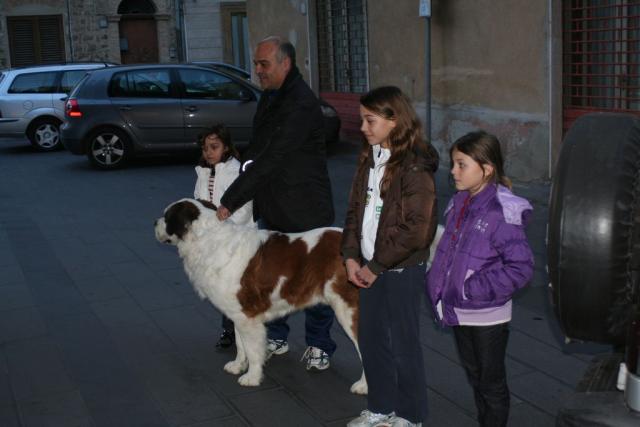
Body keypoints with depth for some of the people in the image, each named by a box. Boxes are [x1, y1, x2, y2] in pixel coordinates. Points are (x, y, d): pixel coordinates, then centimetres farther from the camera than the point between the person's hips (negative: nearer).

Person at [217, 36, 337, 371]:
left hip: (305, 211, -9)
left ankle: (318, 345, 19)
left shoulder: (301, 105, -22)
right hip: (272, 210, 9)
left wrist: (229, 202, -24)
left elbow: (269, 161, -26)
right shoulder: (270, 97, 9)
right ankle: (276, 337, 32)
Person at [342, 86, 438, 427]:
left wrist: (376, 266, -15)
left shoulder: (415, 167, -16)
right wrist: (351, 256, -1)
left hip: (402, 269, -7)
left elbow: (416, 229, -20)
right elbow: (355, 209, 11)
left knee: (402, 344, 5)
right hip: (370, 266, 7)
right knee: (370, 339, 16)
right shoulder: (369, 159, 7)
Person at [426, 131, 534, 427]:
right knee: (474, 376, 23)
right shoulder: (459, 204, 3)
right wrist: (437, 283, 4)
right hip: (459, 312, 8)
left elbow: (521, 268, -24)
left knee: (492, 382, 10)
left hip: (488, 316, -7)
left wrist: (473, 289, -23)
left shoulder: (502, 213, -21)